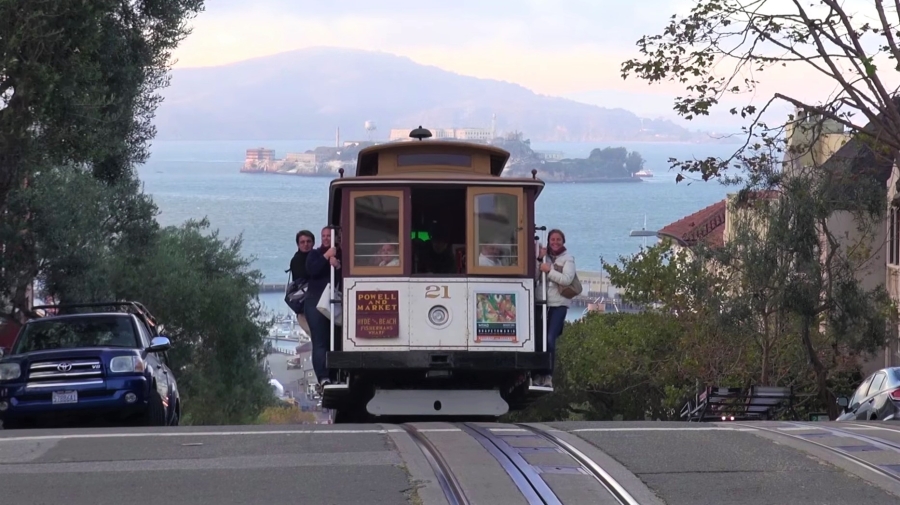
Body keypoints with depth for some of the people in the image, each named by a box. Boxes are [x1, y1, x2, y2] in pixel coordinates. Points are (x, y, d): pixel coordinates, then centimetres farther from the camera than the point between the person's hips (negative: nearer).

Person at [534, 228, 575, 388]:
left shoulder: (568, 259, 2)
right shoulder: (545, 257, 11)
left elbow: (567, 279, -11)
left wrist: (549, 270, -14)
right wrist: (539, 260, -9)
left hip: (559, 304, -3)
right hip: (543, 302, 3)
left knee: (550, 339, -13)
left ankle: (548, 375, -8)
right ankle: (538, 373, 6)